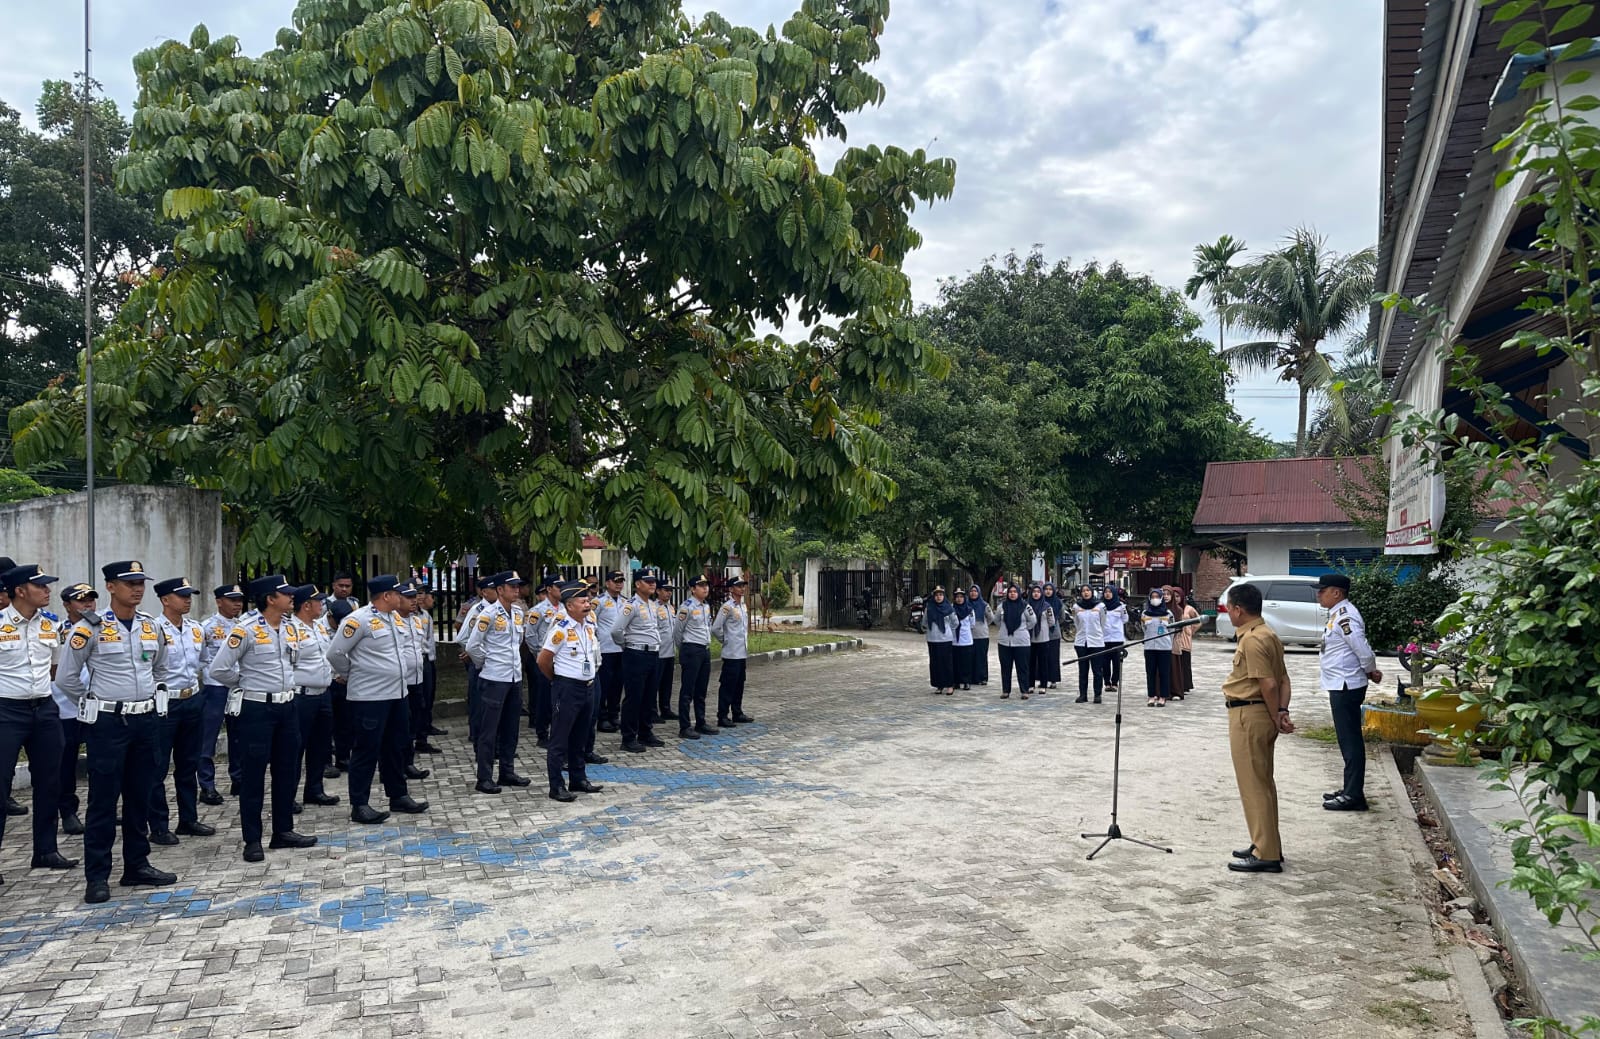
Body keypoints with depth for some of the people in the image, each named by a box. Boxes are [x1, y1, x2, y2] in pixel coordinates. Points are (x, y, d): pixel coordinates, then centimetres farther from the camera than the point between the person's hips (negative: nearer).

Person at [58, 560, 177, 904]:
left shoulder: (151, 626, 7)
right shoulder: (90, 628, -9)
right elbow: (66, 677, -3)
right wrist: (96, 703, 6)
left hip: (145, 720, 5)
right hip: (107, 723, -5)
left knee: (139, 797, 12)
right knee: (103, 801, -1)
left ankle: (137, 866, 22)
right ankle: (97, 877, 8)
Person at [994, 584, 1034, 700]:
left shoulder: (1025, 606, -3)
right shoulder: (1002, 605, 4)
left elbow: (1032, 621, 7)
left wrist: (1023, 629, 7)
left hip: (1022, 641, -2)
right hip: (1004, 641, 2)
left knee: (1023, 667, 2)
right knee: (1005, 667, 7)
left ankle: (1024, 691, 9)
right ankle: (1005, 691, 15)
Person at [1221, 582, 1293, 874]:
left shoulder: (1252, 640, -19)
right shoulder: (1267, 634, 13)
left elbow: (1268, 684, -22)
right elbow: (1283, 679, 9)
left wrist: (1276, 719, -11)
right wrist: (1283, 712, -2)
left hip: (1248, 716, -11)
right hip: (1261, 715, 11)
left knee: (1254, 784, -4)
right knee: (1262, 782, 17)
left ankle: (1266, 855, 2)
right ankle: (1267, 845, 27)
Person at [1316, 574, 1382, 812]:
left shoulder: (1345, 616, -19)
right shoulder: (1338, 614, 13)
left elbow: (1363, 651, -21)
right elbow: (1362, 652, 19)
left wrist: (1370, 671, -5)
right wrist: (1370, 671, 11)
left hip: (1346, 687, -11)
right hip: (1341, 686, 11)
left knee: (1350, 741, -4)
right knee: (1348, 740, 16)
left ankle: (1354, 796, 1)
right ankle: (1350, 790, 26)